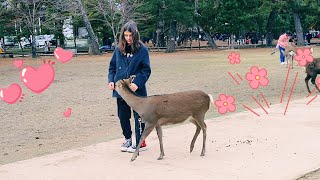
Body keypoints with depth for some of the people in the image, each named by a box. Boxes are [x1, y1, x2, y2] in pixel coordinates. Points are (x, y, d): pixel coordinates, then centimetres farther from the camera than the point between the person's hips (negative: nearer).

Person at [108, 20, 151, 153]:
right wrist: (111, 80, -3)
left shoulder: (142, 50, -7)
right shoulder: (119, 49, 5)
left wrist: (137, 83, -22)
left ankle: (141, 143, 15)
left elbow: (146, 70, -9)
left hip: (137, 90, -4)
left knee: (139, 116, 3)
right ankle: (127, 139, 31)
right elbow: (112, 67, 12)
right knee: (123, 116, 13)